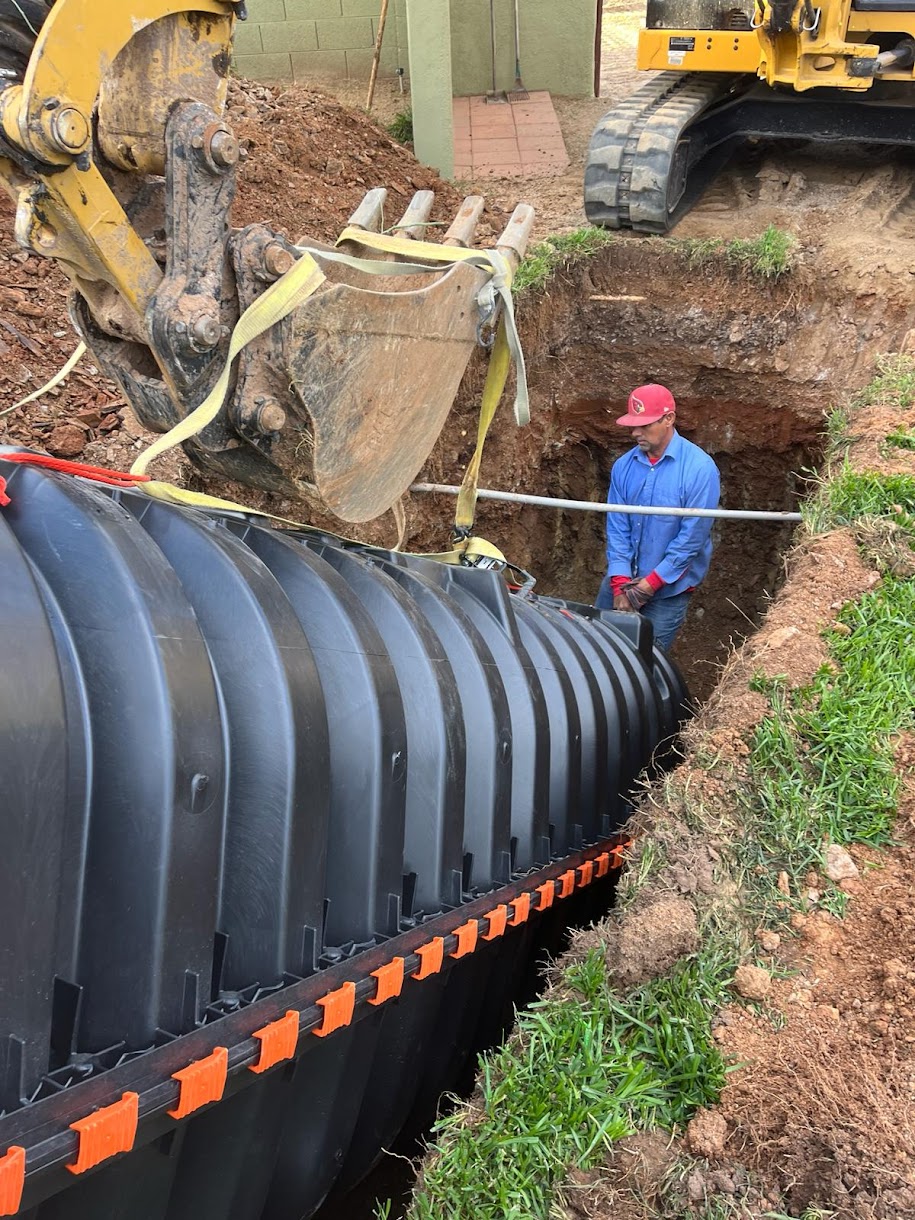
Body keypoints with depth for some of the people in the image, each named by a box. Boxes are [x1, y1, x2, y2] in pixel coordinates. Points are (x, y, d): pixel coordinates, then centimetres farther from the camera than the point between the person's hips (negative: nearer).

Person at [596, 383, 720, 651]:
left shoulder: (699, 468, -15)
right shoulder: (624, 466, 0)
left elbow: (692, 537, -17)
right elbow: (617, 528, -1)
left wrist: (648, 585, -16)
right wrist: (620, 586, -12)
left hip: (668, 588, -5)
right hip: (621, 580, 5)